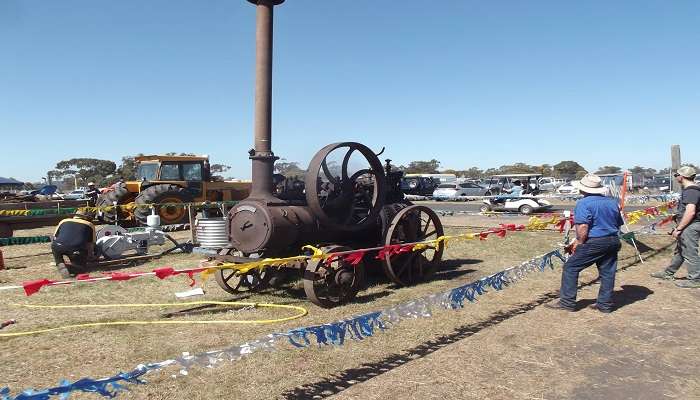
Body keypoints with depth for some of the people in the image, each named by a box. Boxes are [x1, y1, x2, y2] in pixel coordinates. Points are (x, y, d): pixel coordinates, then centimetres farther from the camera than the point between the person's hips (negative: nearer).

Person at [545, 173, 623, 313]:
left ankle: (567, 302, 3)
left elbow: (583, 227, -21)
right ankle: (605, 304, 19)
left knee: (570, 268, 1)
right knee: (608, 272, 13)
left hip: (593, 242, -7)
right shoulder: (613, 202, 13)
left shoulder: (584, 203, -12)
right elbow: (619, 224, 21)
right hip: (613, 241, 7)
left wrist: (579, 242, -9)